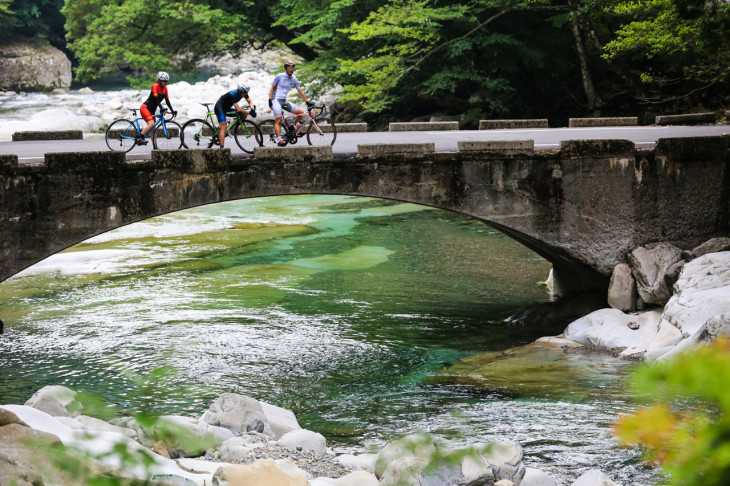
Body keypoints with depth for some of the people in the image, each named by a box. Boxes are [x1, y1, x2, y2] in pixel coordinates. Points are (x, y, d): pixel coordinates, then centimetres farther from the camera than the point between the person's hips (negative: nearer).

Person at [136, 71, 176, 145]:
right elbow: (156, 98, -27)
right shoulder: (155, 86, -16)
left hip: (152, 110, 8)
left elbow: (167, 101, 6)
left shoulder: (165, 89, 6)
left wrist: (172, 111, -5)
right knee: (151, 123, -28)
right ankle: (139, 138, -27)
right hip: (145, 108, -8)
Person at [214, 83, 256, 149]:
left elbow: (250, 102, -3)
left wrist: (252, 110, -24)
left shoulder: (244, 93, -12)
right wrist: (249, 112, -31)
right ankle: (222, 147, -30)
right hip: (220, 107, -8)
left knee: (244, 114, -6)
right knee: (223, 127, -23)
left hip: (227, 108, 8)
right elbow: (238, 109, -37)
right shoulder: (232, 94, -34)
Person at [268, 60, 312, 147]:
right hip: (276, 100, -5)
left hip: (284, 101, 6)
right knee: (278, 120, -21)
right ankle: (279, 140, -27)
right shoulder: (279, 76, -3)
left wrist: (307, 102, 11)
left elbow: (300, 92, 14)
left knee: (300, 112, -5)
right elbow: (272, 88, -2)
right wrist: (270, 101, -10)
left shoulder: (294, 80, 9)